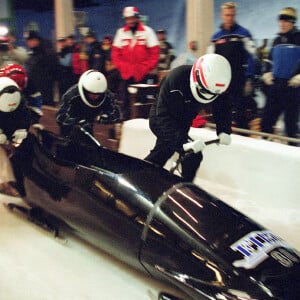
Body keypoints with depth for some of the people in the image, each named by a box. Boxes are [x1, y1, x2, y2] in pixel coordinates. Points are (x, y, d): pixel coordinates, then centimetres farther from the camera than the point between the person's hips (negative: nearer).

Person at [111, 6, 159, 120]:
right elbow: (115, 53, 8)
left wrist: (145, 69, -11)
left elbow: (155, 53, -3)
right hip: (126, 74, 2)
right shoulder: (121, 32, 9)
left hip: (142, 75, -2)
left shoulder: (147, 31, 0)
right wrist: (123, 67, -6)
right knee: (125, 101, 2)